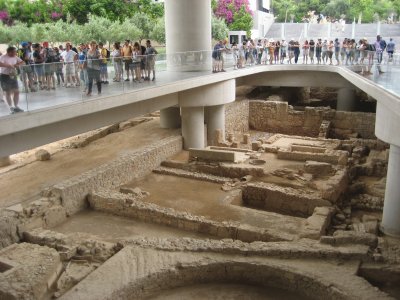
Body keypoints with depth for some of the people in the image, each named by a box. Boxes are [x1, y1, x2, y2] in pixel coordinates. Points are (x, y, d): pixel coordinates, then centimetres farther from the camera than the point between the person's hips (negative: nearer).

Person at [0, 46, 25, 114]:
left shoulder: (15, 57, 5)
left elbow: (22, 62, 13)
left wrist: (17, 65, -7)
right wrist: (9, 65, -29)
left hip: (13, 76, 6)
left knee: (16, 91, 4)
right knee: (7, 93, 2)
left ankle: (16, 107, 16)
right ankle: (11, 108, 9)